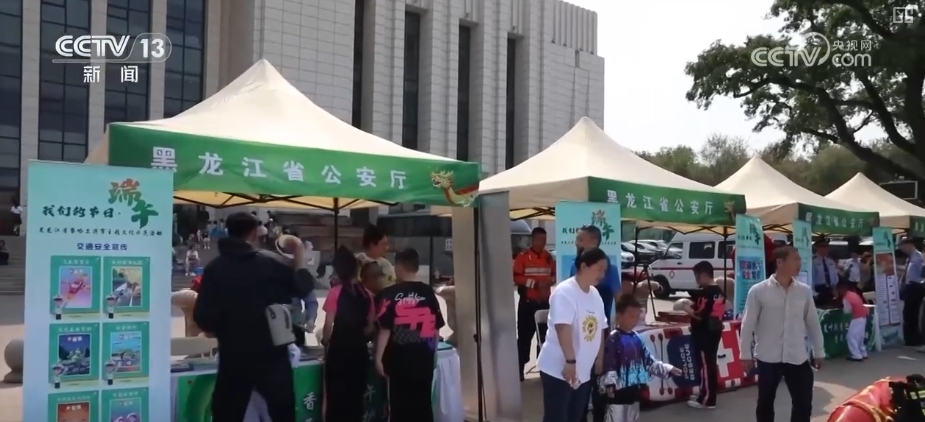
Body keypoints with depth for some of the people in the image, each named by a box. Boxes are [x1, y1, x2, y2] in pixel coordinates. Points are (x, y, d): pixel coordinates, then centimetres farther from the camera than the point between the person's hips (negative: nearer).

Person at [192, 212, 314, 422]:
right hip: (272, 355, -1)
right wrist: (300, 257, 16)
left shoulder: (214, 268, -4)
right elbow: (303, 287, 3)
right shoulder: (272, 263, -6)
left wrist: (220, 330, 13)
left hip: (233, 357, 1)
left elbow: (202, 317, -8)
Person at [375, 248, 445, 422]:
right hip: (424, 358, 4)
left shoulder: (390, 294, -9)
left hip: (399, 359, -4)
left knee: (400, 404, 4)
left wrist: (378, 357, -6)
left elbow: (385, 329, -12)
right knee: (423, 403, 11)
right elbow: (436, 327, 7)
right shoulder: (428, 292, 3)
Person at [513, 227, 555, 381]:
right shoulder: (522, 256, -9)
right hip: (527, 302, -5)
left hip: (545, 302, 5)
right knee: (524, 336, -1)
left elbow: (554, 275, 14)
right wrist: (534, 283, -21)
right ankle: (519, 369, 5)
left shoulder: (548, 257, 7)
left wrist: (550, 280, -9)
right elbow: (516, 277, -13)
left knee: (545, 335, 11)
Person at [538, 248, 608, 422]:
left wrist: (599, 359, 16)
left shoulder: (595, 294, 9)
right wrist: (570, 361, -29)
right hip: (558, 369, -8)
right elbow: (563, 328, -25)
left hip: (584, 370, 8)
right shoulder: (564, 292, -17)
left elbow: (600, 329, 16)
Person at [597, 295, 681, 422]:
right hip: (618, 390, -8)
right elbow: (608, 364, -20)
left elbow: (649, 360, 16)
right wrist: (610, 383, -32)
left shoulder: (637, 338, 10)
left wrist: (668, 369, 11)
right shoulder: (613, 339, -13)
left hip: (634, 389, 8)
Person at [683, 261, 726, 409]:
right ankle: (705, 394, 26)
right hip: (715, 332, 10)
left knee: (706, 365, -3)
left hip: (704, 335, -10)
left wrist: (687, 309, -8)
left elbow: (700, 315, -24)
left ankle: (707, 400, 2)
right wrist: (694, 308, 15)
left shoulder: (705, 293, -19)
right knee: (710, 364, 16)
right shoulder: (720, 291, 10)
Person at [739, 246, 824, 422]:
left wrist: (818, 351, 12)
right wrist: (745, 354, -3)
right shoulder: (758, 291, -8)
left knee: (803, 402, 3)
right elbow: (748, 325, -4)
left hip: (797, 357, 3)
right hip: (768, 358, -2)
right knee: (765, 402, 11)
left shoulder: (804, 291, 2)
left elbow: (812, 322, 10)